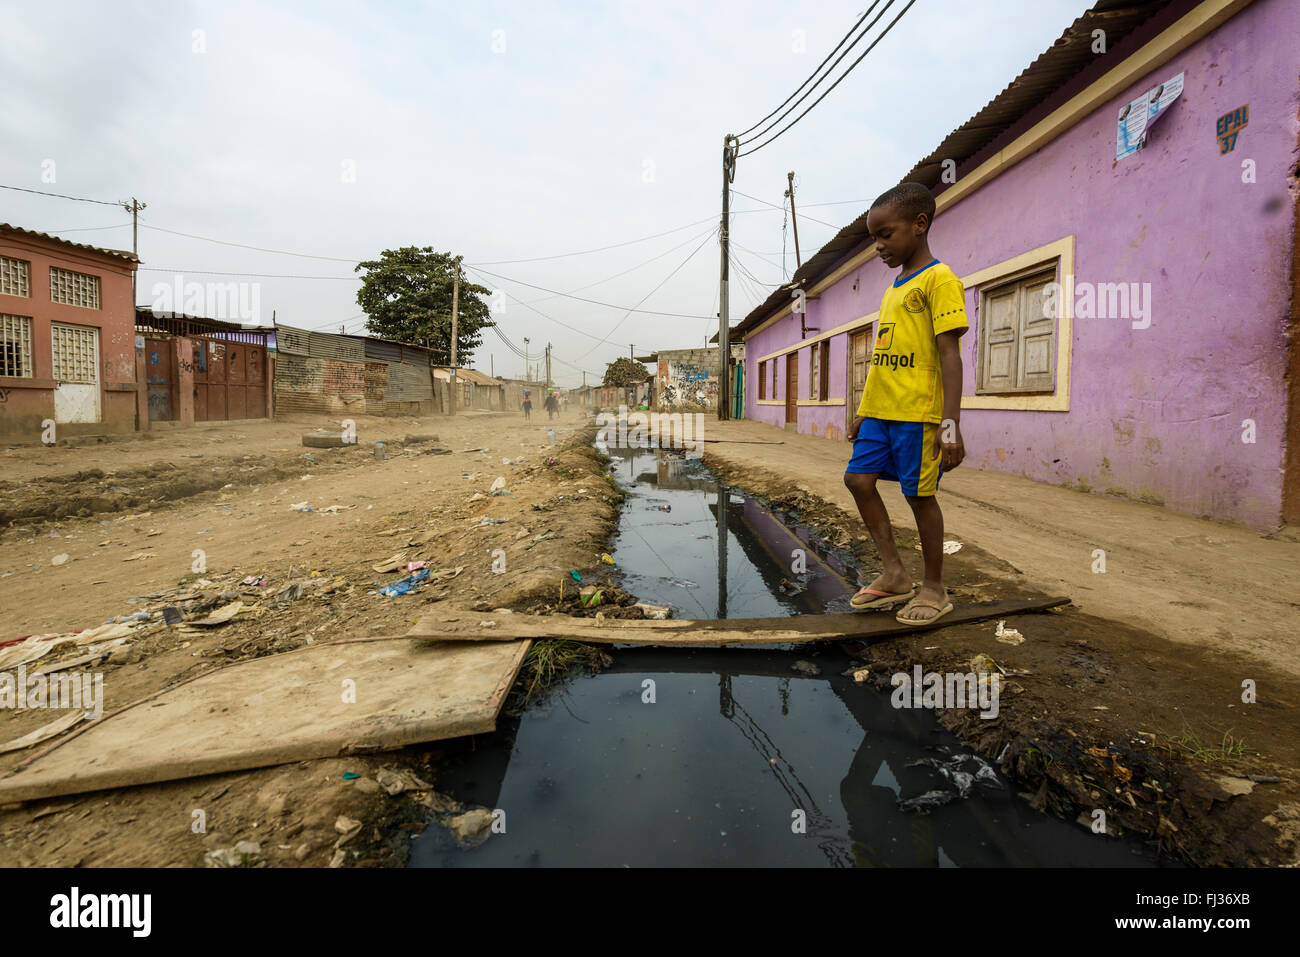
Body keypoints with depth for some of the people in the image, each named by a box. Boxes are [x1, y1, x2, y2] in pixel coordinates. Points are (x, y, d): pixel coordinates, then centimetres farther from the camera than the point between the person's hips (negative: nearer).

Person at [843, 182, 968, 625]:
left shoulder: (939, 280, -6)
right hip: (880, 411, 8)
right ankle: (895, 575, 14)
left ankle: (934, 588, 16)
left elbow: (949, 355, -14)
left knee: (920, 494, -1)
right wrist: (863, 411, 21)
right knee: (858, 478, 2)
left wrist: (951, 424, -20)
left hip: (918, 412, -8)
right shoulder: (892, 290, 18)